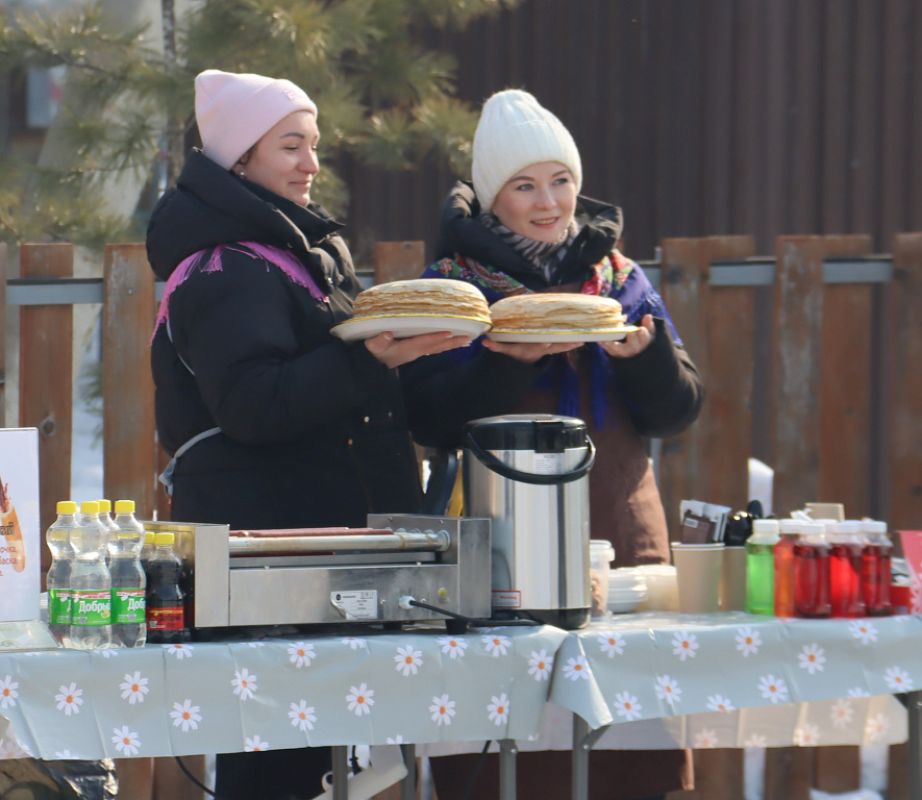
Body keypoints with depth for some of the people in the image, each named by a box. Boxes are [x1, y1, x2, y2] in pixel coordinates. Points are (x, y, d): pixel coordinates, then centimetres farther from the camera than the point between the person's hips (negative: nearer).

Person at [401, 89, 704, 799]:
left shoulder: (620, 278, 15)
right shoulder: (454, 283, 6)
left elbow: (677, 410, 10)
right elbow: (429, 422, -5)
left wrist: (643, 355, -10)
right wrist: (509, 361, -19)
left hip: (621, 533, 3)